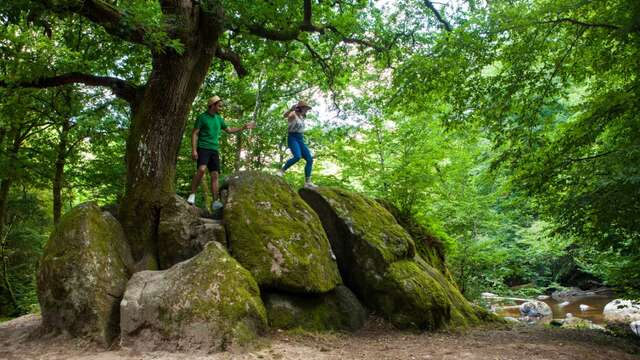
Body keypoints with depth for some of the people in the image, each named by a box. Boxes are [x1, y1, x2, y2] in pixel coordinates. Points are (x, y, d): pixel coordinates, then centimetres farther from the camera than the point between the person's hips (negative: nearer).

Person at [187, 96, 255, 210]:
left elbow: (229, 130, 28)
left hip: (214, 150, 6)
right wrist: (194, 149, -14)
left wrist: (244, 127, 21)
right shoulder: (202, 117, 0)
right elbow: (195, 134, -4)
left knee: (215, 175, -2)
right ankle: (192, 194, -17)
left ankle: (215, 202, -5)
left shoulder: (219, 118, 16)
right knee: (201, 169, -28)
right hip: (203, 148, -6)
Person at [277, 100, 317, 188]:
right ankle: (282, 171, -15)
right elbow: (285, 115, -31)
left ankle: (307, 182, -5)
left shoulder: (301, 117, 19)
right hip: (292, 138, -8)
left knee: (310, 159, -5)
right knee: (297, 157, -33)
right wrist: (291, 109, -50)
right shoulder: (293, 114, -6)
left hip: (300, 140, 8)